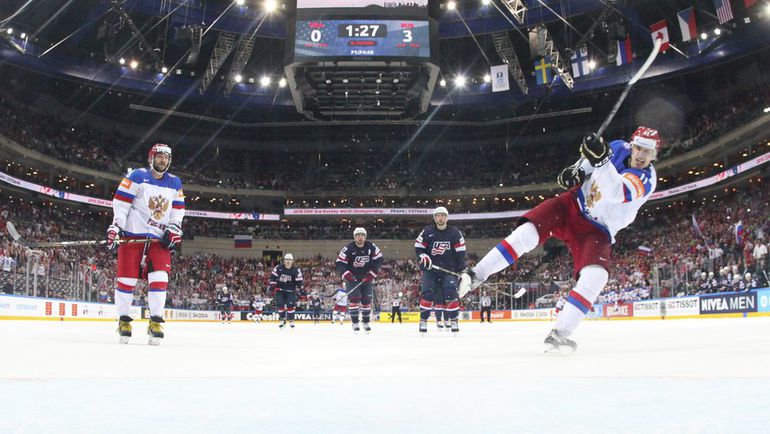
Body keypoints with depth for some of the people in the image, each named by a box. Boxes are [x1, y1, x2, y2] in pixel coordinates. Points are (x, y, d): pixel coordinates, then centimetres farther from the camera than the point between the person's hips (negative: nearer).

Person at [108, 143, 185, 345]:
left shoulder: (175, 183, 12)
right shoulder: (137, 176, -3)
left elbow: (178, 209, 16)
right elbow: (120, 201, -6)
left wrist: (174, 229, 1)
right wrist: (115, 226, -15)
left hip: (159, 238, 3)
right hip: (133, 234, -3)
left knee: (159, 277, -9)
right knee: (127, 277, -2)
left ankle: (155, 322, -3)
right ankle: (123, 319, 12)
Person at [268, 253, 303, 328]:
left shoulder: (296, 270, -8)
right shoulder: (279, 268, -7)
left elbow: (299, 280, -3)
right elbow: (273, 276, 2)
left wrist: (299, 288, -7)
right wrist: (271, 284, -4)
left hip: (290, 290, -1)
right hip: (280, 289, 1)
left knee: (290, 305, -11)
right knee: (280, 305, -5)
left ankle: (291, 320, 3)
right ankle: (282, 320, 10)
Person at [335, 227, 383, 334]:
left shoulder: (371, 247, -11)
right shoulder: (348, 248, -19)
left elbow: (378, 259, -2)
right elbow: (339, 263, -17)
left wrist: (372, 272, -10)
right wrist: (346, 274, -30)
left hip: (366, 277, 3)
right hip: (352, 277, -3)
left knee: (366, 299, 3)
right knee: (354, 298, -14)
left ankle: (366, 322, 18)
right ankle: (355, 323, -7)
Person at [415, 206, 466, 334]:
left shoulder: (455, 233, 0)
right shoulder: (427, 232, -2)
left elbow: (460, 252, 2)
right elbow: (418, 247, 3)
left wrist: (463, 269, -2)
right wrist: (423, 256, -16)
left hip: (449, 268, 0)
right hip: (430, 268, 0)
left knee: (451, 293, -12)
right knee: (427, 293, -9)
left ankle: (454, 320, 0)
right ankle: (423, 320, 0)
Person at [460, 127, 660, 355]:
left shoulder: (647, 180, -20)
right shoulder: (619, 148, -5)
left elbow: (616, 192, -41)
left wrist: (602, 159, -54)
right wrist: (576, 171, -2)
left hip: (596, 231, -3)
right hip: (573, 204, 3)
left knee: (595, 276, -26)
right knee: (529, 231, -21)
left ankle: (559, 334, -21)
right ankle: (475, 276, -15)